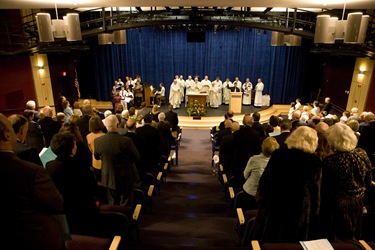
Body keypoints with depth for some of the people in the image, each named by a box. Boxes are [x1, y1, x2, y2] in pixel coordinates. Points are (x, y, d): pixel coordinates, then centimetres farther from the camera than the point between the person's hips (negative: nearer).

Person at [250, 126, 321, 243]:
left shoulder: (278, 154, -5)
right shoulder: (314, 162, -10)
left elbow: (265, 181, 0)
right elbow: (315, 192, -5)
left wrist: (261, 200, 12)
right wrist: (314, 216, 5)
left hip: (273, 208, 2)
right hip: (299, 212, -1)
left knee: (268, 241, 17)